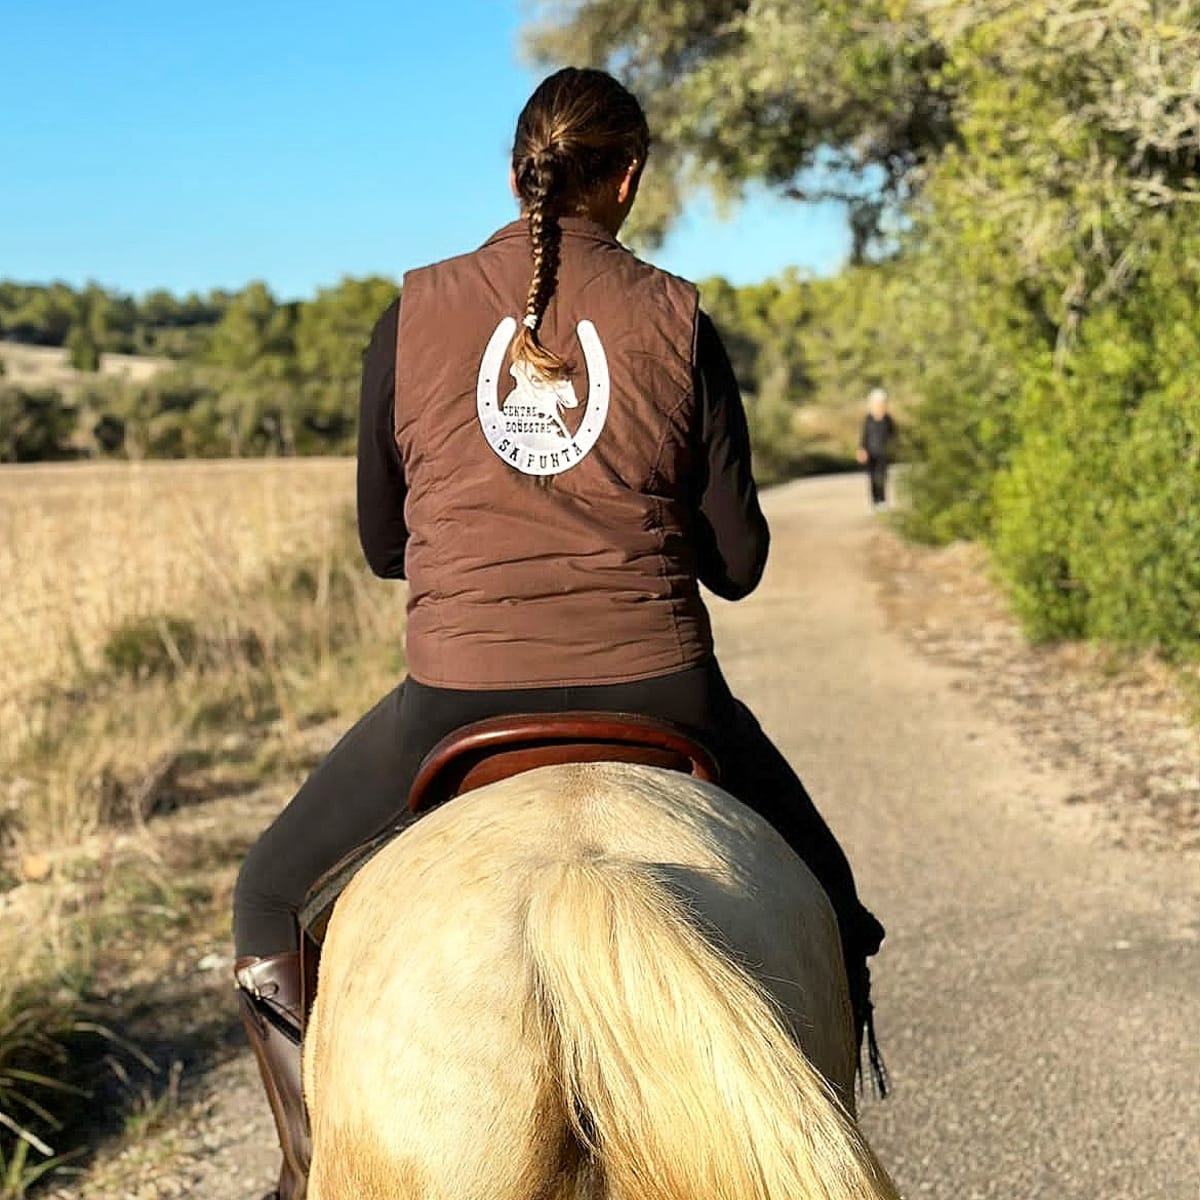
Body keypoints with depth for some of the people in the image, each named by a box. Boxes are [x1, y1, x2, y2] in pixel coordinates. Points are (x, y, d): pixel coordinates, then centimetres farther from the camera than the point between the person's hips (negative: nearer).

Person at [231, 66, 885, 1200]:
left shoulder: (414, 315, 3)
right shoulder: (676, 321, 1)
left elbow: (380, 542, 11)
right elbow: (738, 562, 4)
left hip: (455, 702, 0)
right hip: (660, 693, 0)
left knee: (272, 901, 24)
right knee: (820, 906, 26)